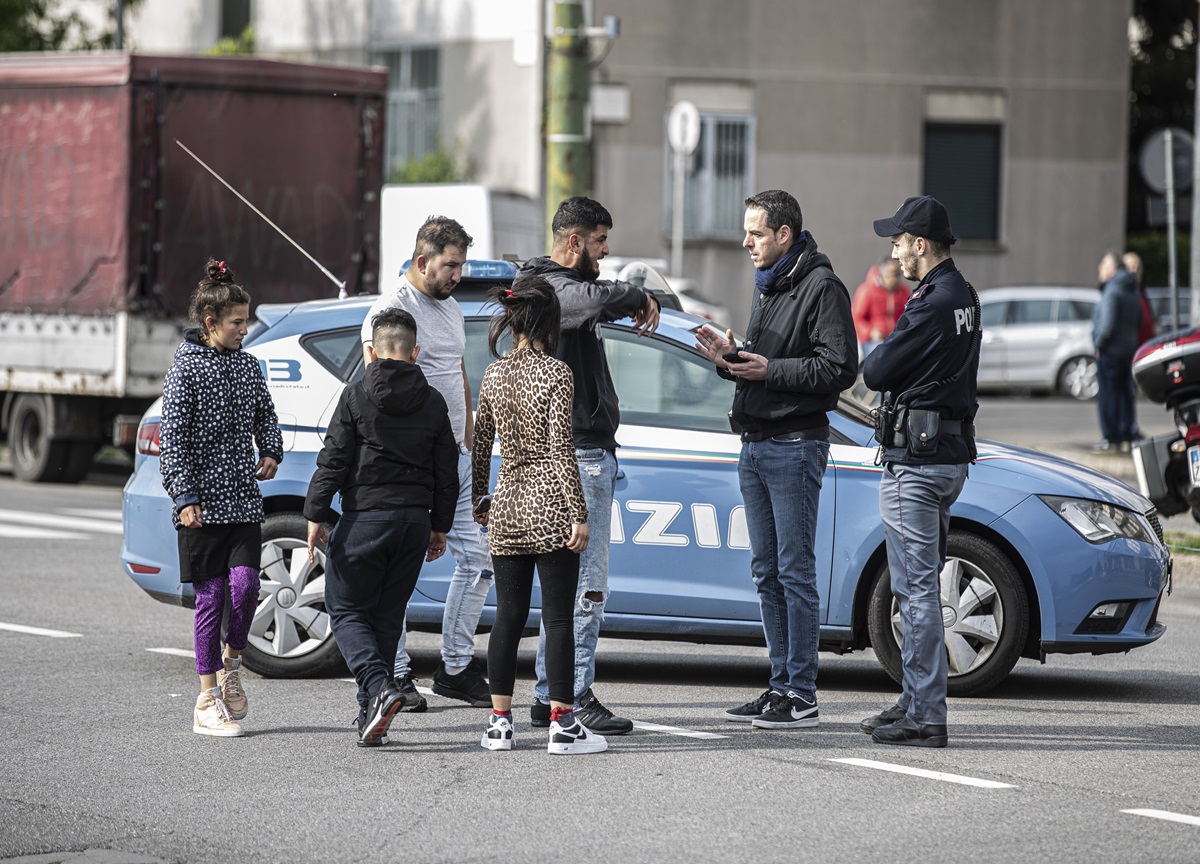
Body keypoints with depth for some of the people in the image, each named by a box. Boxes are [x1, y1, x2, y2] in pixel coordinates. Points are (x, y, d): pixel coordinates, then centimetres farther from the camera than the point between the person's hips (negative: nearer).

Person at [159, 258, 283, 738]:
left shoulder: (248, 365, 10)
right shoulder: (186, 367, -6)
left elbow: (265, 414, 21)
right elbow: (172, 436, -9)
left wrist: (271, 454, 1)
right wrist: (185, 496, -15)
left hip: (244, 500, 4)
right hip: (202, 503, -4)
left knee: (245, 583, -11)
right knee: (211, 595, -2)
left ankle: (231, 662, 16)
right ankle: (208, 701, 5)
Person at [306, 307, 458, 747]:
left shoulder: (357, 396, -6)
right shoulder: (433, 402, 7)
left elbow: (333, 460, -8)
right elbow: (447, 471, 11)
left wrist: (316, 514, -2)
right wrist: (440, 525, 20)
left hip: (366, 517, -4)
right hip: (415, 520, 4)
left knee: (347, 611, 4)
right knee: (388, 615, 12)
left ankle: (379, 688, -19)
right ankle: (373, 716, 11)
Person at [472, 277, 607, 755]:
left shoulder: (494, 374, 6)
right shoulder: (556, 374, -10)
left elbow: (481, 443, 12)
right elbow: (561, 448, -13)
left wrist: (478, 500, 23)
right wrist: (578, 513, -11)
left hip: (506, 509, 5)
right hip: (550, 506, -5)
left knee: (508, 617, 10)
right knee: (559, 619, -2)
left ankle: (500, 722, 10)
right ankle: (562, 724, -3)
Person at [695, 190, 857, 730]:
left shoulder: (820, 287, -10)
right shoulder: (767, 288, 19)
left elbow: (838, 369, -17)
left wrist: (769, 370, -18)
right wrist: (729, 359, 5)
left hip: (795, 446, -9)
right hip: (755, 447, 9)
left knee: (795, 572, -8)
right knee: (767, 573, 10)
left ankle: (802, 696, -6)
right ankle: (781, 686, 16)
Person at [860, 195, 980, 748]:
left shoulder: (933, 304, -18)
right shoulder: (964, 298, 14)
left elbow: (875, 372, -14)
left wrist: (876, 355, 6)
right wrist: (889, 357, 2)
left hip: (916, 458, -10)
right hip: (951, 453, 10)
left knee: (916, 588, -8)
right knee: (920, 585, 17)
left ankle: (925, 718, -8)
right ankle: (916, 702, 24)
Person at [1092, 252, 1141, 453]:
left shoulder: (1112, 292, -15)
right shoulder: (1131, 292, 14)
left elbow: (1108, 325, -21)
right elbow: (1138, 322, 19)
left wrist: (1099, 344, -11)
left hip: (1110, 352, -9)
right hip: (1128, 351, 9)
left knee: (1108, 396, -4)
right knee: (1126, 395, 11)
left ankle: (1110, 438, -5)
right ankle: (1127, 438, 12)